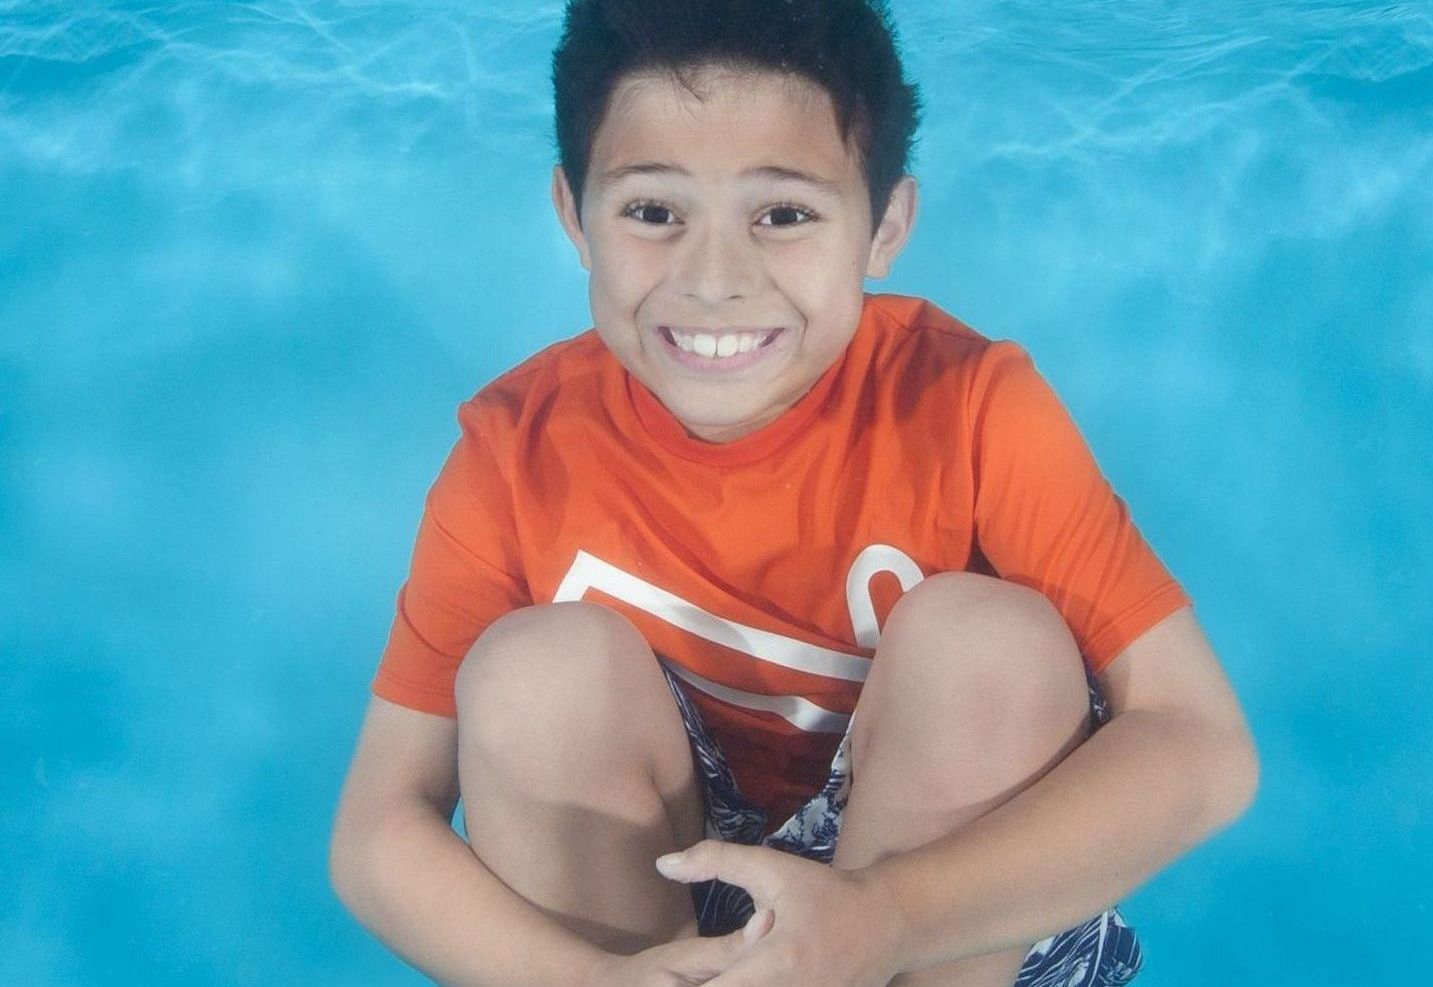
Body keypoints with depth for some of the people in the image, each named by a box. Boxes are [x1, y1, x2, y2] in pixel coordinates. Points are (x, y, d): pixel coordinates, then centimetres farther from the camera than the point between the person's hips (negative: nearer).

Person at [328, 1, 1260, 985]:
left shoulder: (966, 400, -20)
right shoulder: (523, 446, -17)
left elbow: (1206, 750, -23)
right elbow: (379, 829, -14)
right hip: (635, 906, 1)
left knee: (984, 636, -26)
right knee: (542, 664, -26)